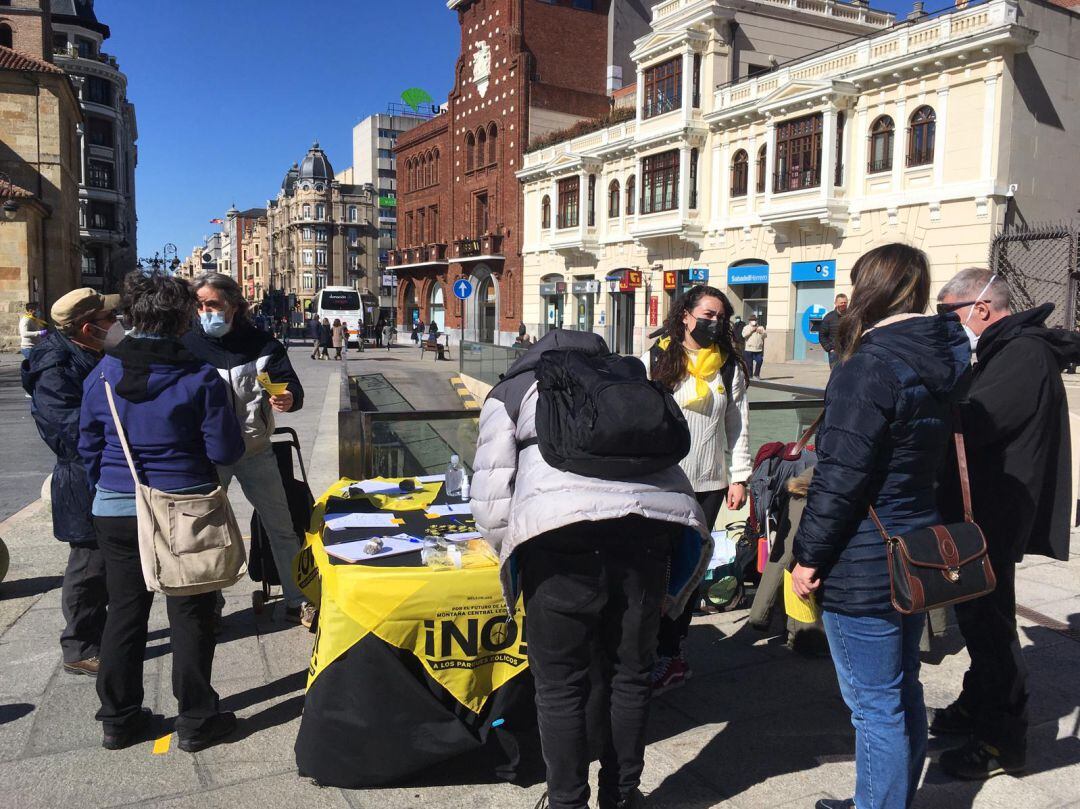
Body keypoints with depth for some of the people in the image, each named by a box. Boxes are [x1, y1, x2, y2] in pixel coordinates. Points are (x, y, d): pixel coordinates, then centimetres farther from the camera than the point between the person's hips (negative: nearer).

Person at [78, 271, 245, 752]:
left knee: (124, 611, 16)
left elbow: (89, 446, 9)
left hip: (115, 511, 4)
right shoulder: (200, 378, -14)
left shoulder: (102, 374, 0)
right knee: (190, 614, 8)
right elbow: (225, 451, -12)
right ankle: (196, 721, 18)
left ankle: (118, 719, 28)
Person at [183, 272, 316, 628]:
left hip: (255, 451, 0)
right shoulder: (189, 345, -5)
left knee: (282, 528, 7)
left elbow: (291, 385, -8)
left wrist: (288, 398, -31)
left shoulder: (261, 343, -5)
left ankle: (297, 602, 21)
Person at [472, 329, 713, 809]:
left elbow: (490, 504, 9)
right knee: (631, 674, 20)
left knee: (560, 684, 11)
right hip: (652, 514, 4)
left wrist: (514, 551, 28)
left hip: (562, 531, -4)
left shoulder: (511, 391, 23)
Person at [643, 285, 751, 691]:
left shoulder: (730, 368, 8)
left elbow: (739, 426, 9)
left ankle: (669, 649, 20)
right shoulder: (655, 361, 0)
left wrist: (739, 478, 5)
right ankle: (669, 652, 13)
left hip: (708, 483, 3)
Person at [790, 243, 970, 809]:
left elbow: (840, 478, -20)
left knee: (875, 706, 3)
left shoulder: (870, 366, -19)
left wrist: (809, 556, -13)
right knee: (901, 693, 21)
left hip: (864, 570, -9)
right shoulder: (939, 361, 7)